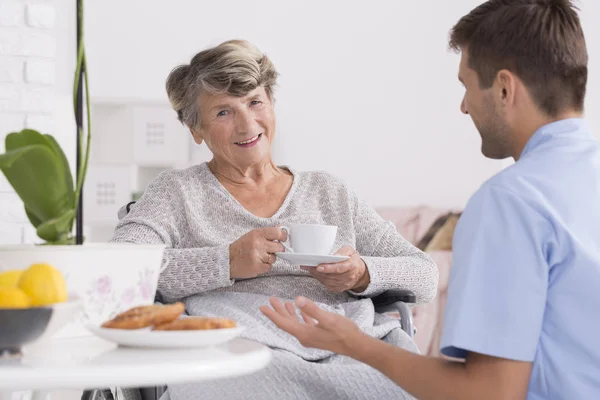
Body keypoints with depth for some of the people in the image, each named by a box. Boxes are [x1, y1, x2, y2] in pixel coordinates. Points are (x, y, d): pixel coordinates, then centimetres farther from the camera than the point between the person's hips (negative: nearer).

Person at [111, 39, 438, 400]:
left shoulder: (329, 192, 23)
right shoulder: (178, 193, 14)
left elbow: (425, 276, 19)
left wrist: (363, 274, -3)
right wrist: (228, 262, -13)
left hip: (350, 342, 4)